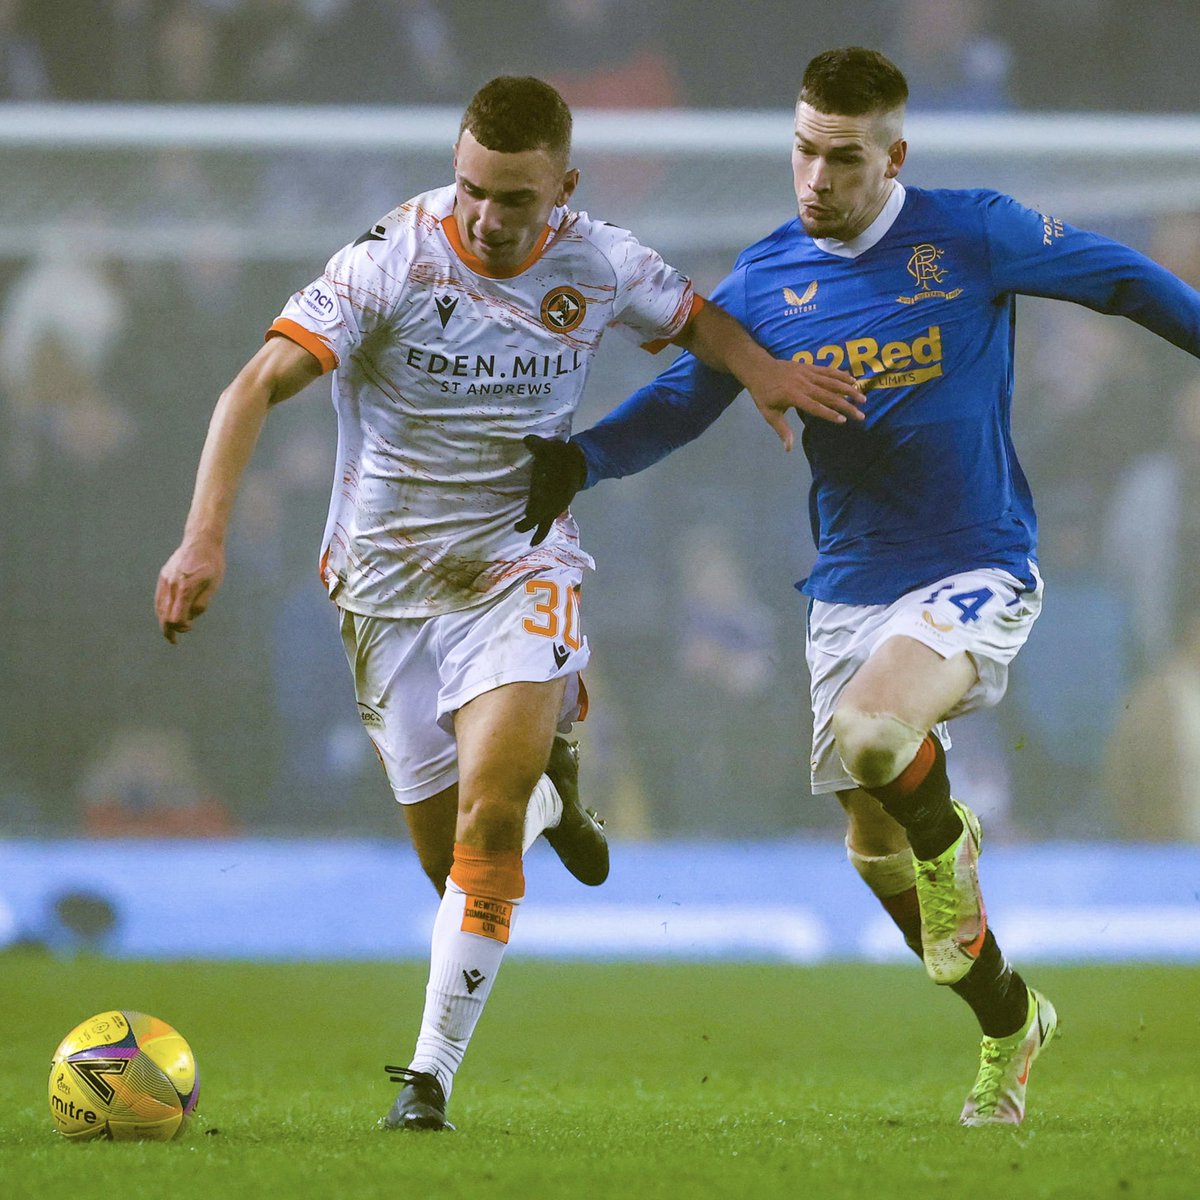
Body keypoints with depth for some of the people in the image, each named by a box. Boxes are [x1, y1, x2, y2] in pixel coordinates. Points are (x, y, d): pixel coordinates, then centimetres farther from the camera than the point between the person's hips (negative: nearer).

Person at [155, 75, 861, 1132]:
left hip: (519, 560, 0)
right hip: (387, 571, 0)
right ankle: (545, 791, 40)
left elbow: (693, 319, 17)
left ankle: (432, 1074, -15)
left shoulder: (599, 263, -6)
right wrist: (205, 538, -32)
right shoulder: (393, 260, -17)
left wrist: (762, 367, -4)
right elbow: (257, 387, -21)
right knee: (446, 855, 3)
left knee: (487, 814, -23)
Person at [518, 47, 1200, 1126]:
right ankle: (1010, 1023, 29)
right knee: (874, 851, 6)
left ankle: (947, 839, 2)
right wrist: (579, 459, -13)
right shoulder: (766, 281, 1)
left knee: (868, 732, -33)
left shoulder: (969, 237, -8)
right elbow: (681, 400, 4)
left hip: (977, 573, -5)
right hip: (851, 587, 5)